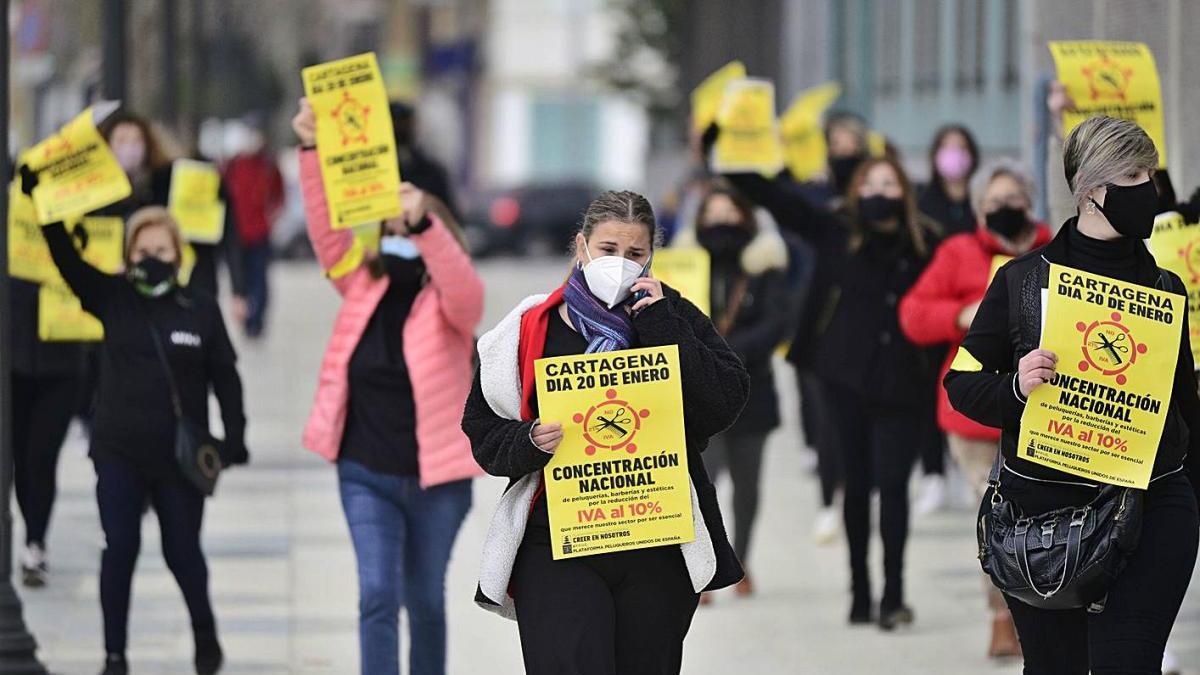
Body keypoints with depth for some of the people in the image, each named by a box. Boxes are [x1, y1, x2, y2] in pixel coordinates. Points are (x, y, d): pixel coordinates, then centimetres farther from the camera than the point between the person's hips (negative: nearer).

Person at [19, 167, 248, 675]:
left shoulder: (201, 310, -2)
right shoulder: (112, 300, 0)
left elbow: (225, 379, 2)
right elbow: (66, 256, -9)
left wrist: (234, 438, -5)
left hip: (180, 456, -1)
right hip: (119, 451, 1)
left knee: (182, 550, 7)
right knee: (120, 549, -2)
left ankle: (204, 628, 33)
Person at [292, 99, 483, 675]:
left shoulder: (452, 303, -8)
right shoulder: (363, 284, 3)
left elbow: (458, 278, -30)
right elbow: (326, 229, -7)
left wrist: (423, 221, -47)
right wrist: (312, 151, -20)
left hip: (435, 476, -2)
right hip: (366, 474, 2)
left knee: (424, 600, 13)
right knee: (377, 596, -9)